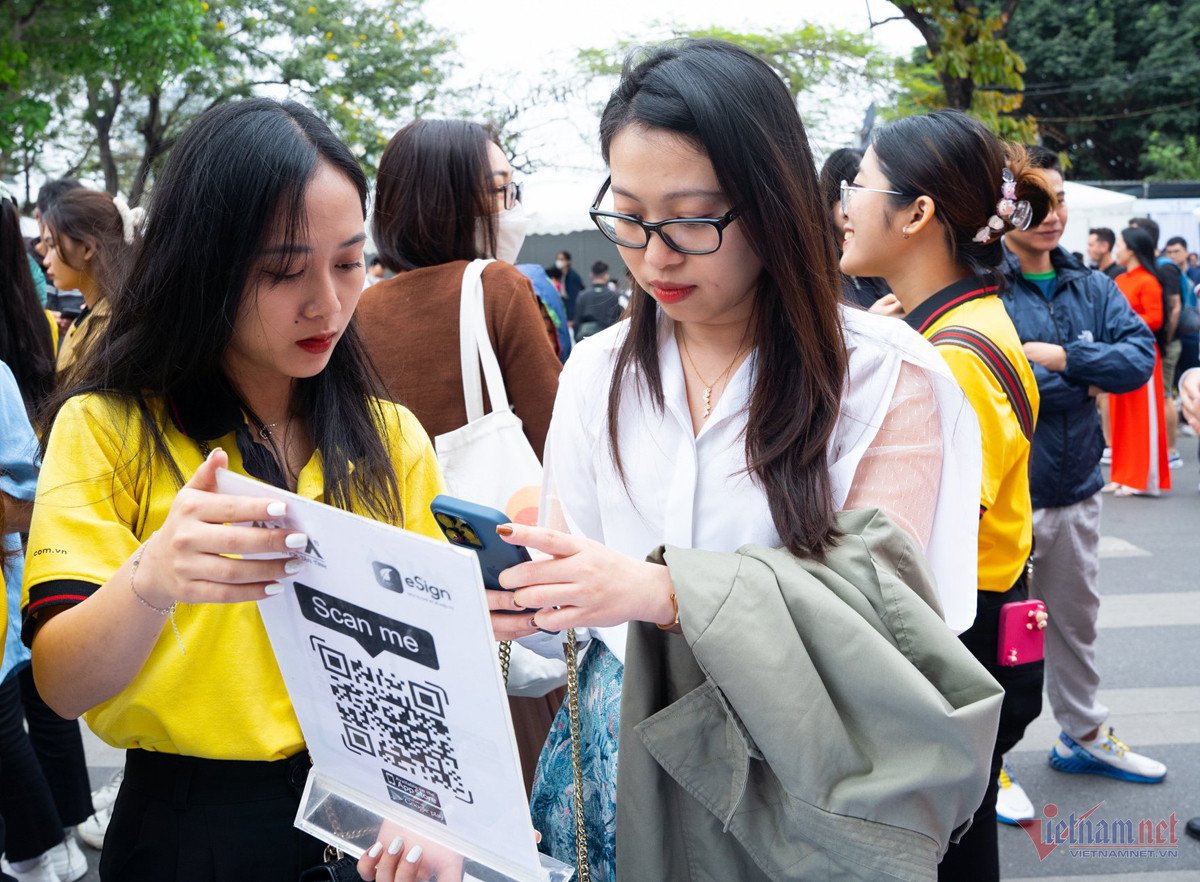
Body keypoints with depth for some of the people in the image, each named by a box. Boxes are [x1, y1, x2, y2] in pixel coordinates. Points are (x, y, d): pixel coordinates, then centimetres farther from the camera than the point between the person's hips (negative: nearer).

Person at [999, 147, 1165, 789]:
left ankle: (1084, 736, 39)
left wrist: (1059, 358, -17)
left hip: (1076, 492, 6)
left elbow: (1139, 356, -4)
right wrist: (1087, 380, -14)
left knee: (1075, 619, 21)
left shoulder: (1092, 288, 8)